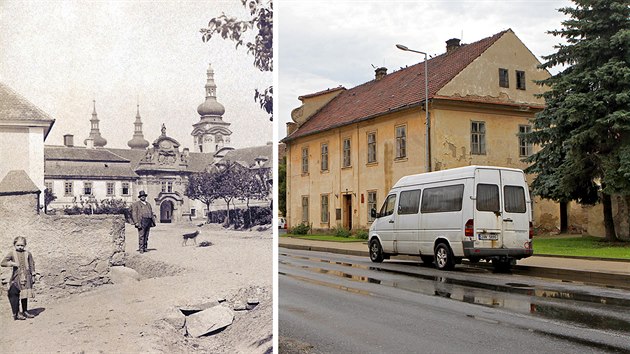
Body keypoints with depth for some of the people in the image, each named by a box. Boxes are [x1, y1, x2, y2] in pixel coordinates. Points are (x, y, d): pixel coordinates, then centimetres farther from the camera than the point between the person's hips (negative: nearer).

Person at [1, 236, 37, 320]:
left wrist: (33, 276, 7)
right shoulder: (12, 254, 0)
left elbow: (32, 265, 9)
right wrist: (12, 263, -19)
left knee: (25, 295, 10)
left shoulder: (28, 254, 5)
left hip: (26, 277, 2)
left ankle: (25, 312, 21)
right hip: (16, 278, -2)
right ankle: (16, 314, 0)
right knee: (15, 296, -5)